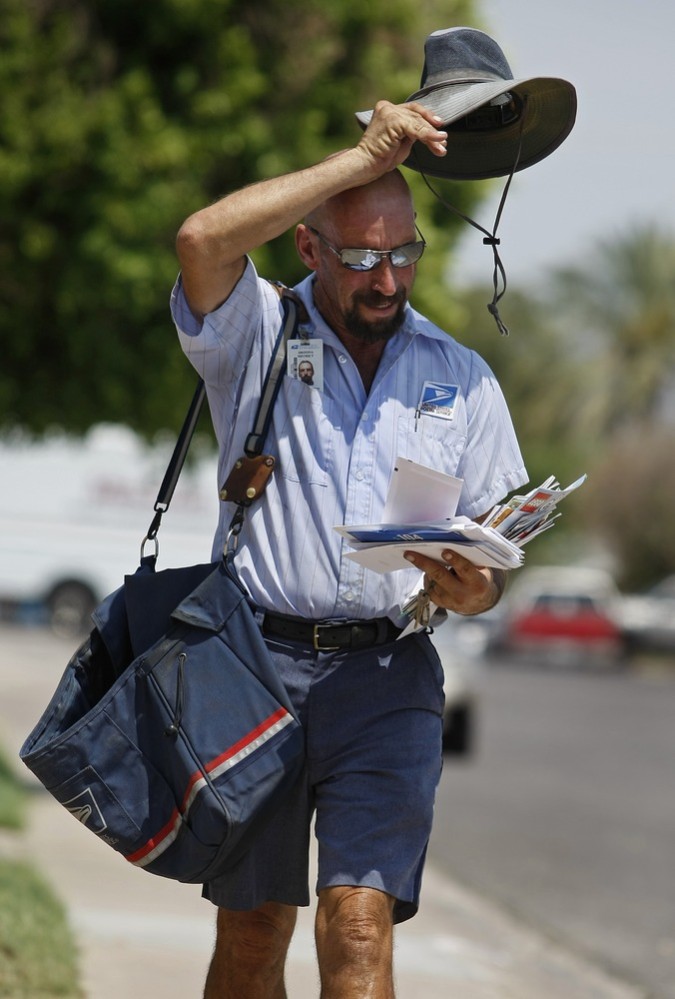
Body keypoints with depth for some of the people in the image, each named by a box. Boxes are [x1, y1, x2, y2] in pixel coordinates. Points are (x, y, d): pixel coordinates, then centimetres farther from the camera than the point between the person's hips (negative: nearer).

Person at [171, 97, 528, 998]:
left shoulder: (461, 377, 12)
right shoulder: (258, 337, 4)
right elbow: (204, 239, -19)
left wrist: (475, 589, -10)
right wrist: (363, 159, -15)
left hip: (388, 679, 1)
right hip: (257, 660, -1)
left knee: (360, 922, -13)